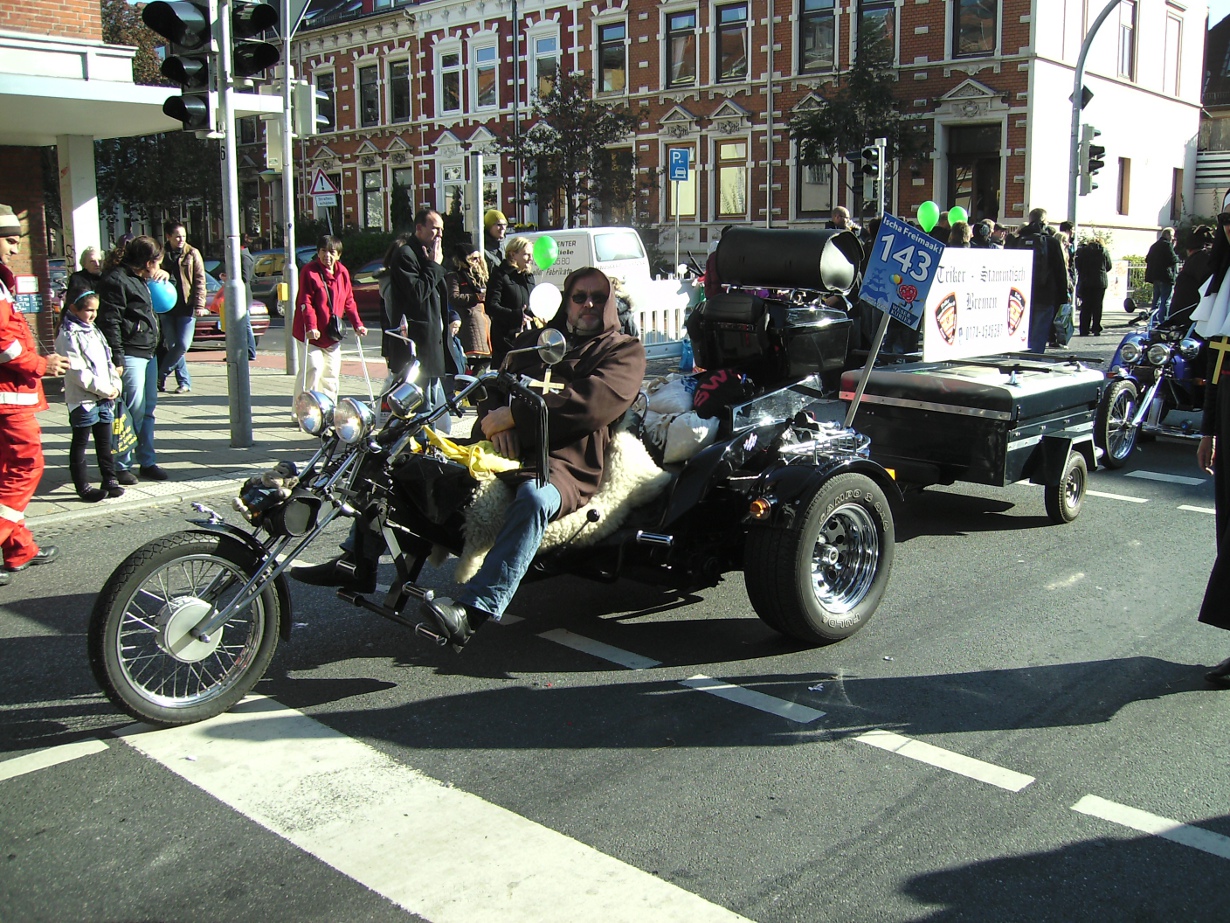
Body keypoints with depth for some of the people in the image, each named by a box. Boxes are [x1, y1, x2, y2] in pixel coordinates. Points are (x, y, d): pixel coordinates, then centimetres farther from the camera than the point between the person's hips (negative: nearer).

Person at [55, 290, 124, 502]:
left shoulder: (94, 332, 16)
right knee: (80, 444, 2)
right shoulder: (69, 335, -11)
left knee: (105, 442, 13)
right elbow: (78, 371, -18)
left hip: (105, 398, 8)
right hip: (83, 399, -8)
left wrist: (116, 385, 2)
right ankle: (82, 486, 7)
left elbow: (108, 361, 18)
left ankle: (109, 480, 21)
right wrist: (104, 389, -17)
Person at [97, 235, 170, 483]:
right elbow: (110, 323, -18)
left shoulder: (137, 279, 17)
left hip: (148, 352, 10)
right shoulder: (115, 281, -13)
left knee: (148, 408, 13)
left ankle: (147, 461, 21)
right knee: (135, 411, -8)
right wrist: (117, 359, -22)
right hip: (131, 355, -10)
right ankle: (121, 465, 2)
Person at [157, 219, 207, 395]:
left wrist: (199, 304, -9)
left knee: (183, 345, -11)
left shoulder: (192, 254, 2)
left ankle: (160, 374, 6)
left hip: (186, 307, -3)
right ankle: (184, 382, 12)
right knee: (173, 345, 4)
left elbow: (200, 280, -1)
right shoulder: (162, 255, 9)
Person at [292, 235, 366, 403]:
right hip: (311, 334, -6)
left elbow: (349, 301, 14)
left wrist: (357, 324, 7)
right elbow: (305, 302, -18)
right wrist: (310, 326, -29)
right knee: (312, 371, -12)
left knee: (332, 374, 10)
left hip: (333, 335, 6)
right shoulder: (309, 271, -11)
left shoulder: (343, 273, 7)